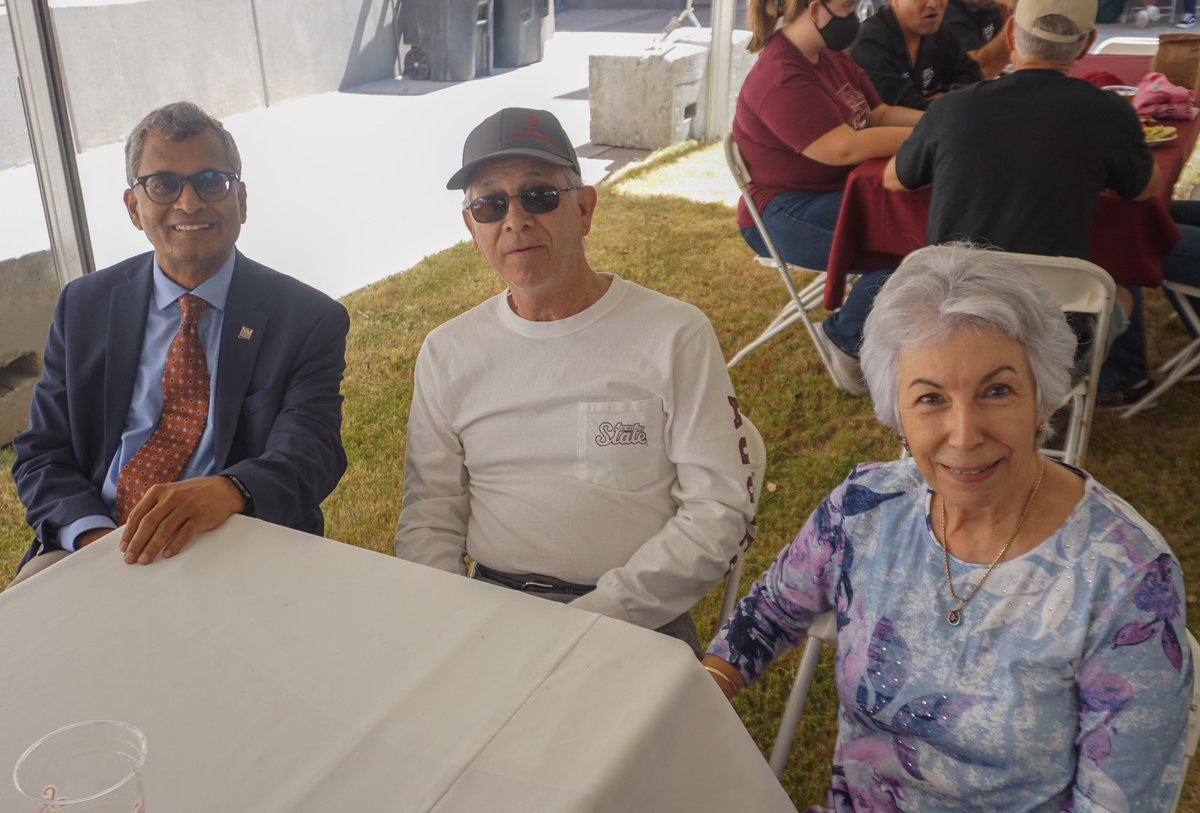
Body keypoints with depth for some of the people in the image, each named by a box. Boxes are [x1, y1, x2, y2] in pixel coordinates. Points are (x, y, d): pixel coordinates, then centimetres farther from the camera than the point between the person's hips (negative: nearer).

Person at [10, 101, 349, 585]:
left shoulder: (309, 321, -1)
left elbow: (310, 454, -13)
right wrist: (95, 534, -13)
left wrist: (227, 491, -36)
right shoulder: (83, 307, 10)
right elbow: (41, 454, 9)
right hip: (95, 548, 3)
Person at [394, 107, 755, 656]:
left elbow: (720, 514, -6)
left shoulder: (674, 336, -1)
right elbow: (428, 519, 11)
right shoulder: (447, 353, 10)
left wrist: (590, 618, -14)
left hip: (635, 619, -2)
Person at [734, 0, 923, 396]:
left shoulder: (830, 56, 12)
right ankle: (845, 340, -2)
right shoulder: (781, 80, -20)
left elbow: (879, 114, 12)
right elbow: (847, 148, -26)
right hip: (784, 215, -10)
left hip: (834, 194, 10)